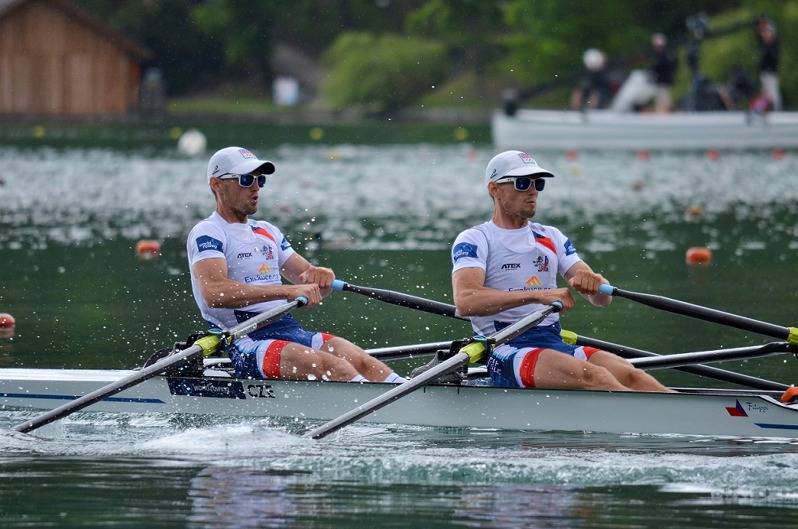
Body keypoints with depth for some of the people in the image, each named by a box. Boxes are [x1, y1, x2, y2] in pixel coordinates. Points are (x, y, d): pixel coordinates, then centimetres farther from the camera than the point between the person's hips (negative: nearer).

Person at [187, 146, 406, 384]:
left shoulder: (268, 232, 24)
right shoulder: (207, 233, -1)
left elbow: (313, 290, 21)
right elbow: (214, 293, -20)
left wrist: (323, 277, -6)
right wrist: (287, 291, -26)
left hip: (291, 330, 7)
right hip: (246, 344, -7)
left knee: (360, 360, -21)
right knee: (329, 365, -31)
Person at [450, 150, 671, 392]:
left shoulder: (552, 237, 21)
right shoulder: (474, 240, 3)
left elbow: (603, 299, 12)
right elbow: (465, 301, -17)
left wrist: (595, 283, -14)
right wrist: (539, 295, -25)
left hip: (556, 344, 6)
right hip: (506, 351, -6)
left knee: (630, 375, -23)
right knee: (591, 376, -32)